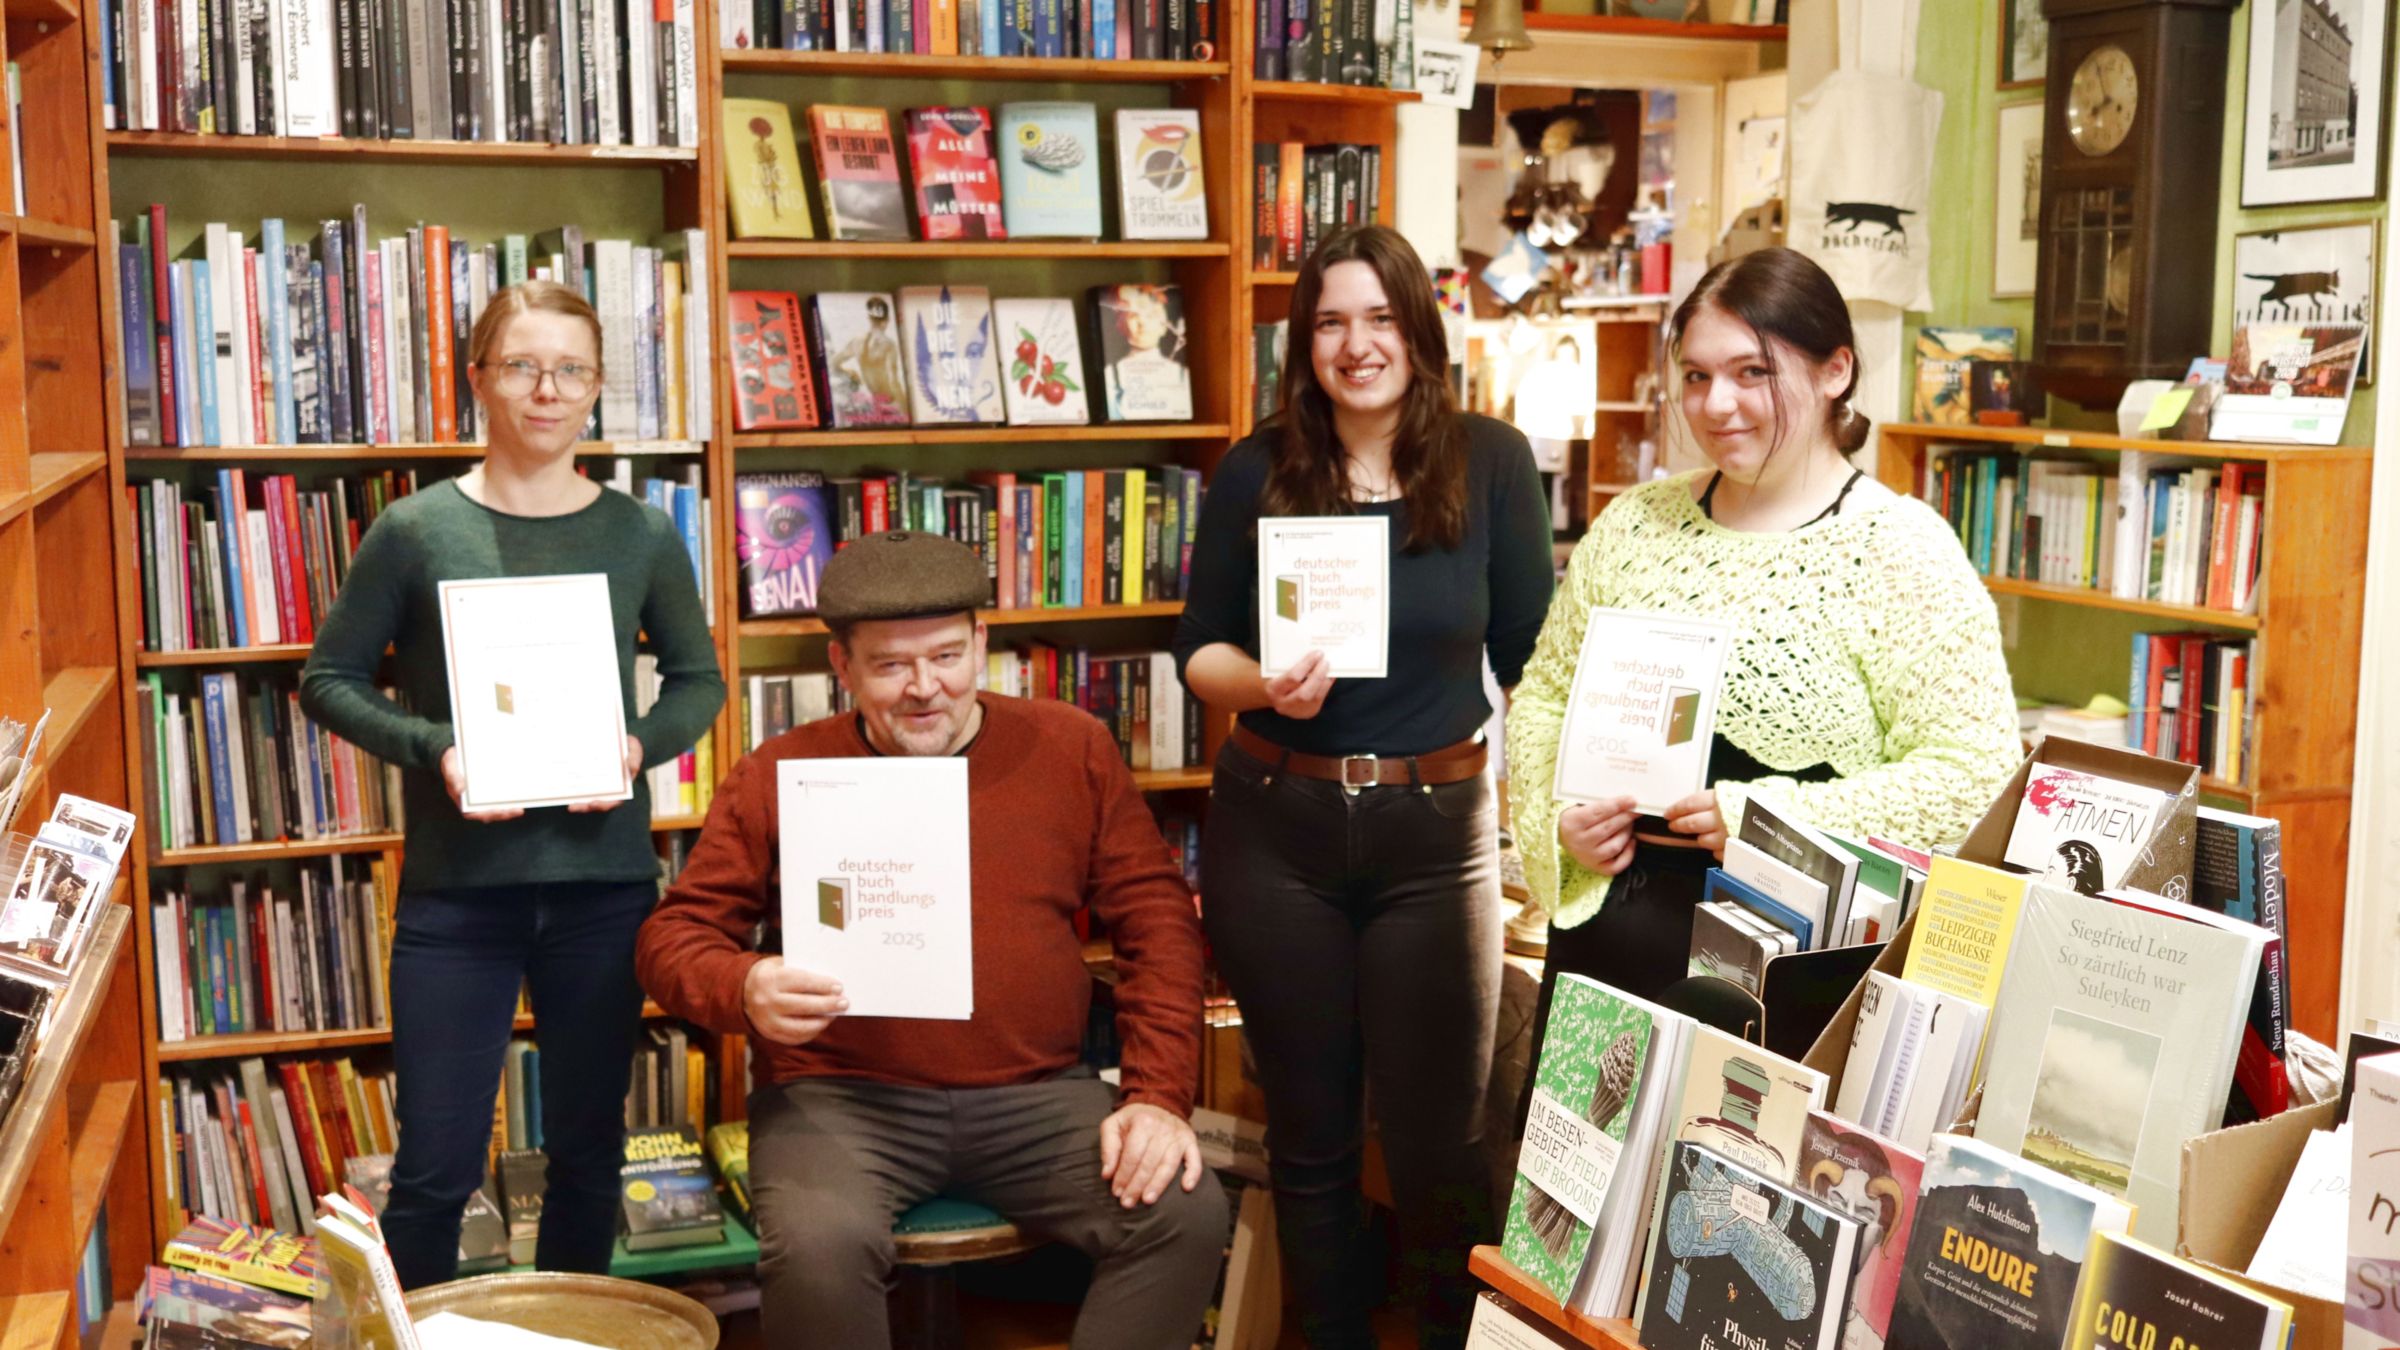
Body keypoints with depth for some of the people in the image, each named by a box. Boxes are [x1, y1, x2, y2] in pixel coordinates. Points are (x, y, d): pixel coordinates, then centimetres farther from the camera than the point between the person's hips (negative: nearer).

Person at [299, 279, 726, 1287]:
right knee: (435, 1168, 3)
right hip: (456, 888, -2)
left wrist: (642, 742, -9)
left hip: (603, 880, 2)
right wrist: (431, 749, -14)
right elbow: (330, 679, 3)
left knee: (587, 1153, 15)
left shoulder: (640, 535, 2)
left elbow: (699, 679, 11)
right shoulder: (416, 531, -3)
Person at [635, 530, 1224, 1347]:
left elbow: (1156, 920, 6)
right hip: (842, 1099, -1)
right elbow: (674, 937, 5)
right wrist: (744, 990, -19)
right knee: (817, 1247, -32)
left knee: (1188, 1216, -21)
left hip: (1038, 1096, 2)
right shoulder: (779, 776, 2)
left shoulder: (1071, 749, 6)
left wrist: (1158, 1094, -5)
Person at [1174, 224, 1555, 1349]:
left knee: (1438, 1139, 4)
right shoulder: (1256, 473, -1)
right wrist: (1263, 685, -16)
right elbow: (1198, 649, 6)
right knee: (1309, 1132, 13)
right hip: (1273, 832, 1)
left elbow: (1530, 656, 1)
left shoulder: (1492, 464, -3)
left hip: (1436, 833, -1)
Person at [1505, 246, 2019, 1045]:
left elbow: (1974, 770, -14)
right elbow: (1544, 694, 15)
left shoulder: (1901, 551, -8)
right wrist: (1556, 820, -3)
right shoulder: (1635, 523, 8)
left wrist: (1770, 817, -20)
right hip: (1603, 933, 5)